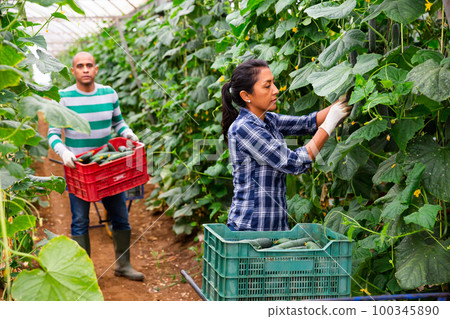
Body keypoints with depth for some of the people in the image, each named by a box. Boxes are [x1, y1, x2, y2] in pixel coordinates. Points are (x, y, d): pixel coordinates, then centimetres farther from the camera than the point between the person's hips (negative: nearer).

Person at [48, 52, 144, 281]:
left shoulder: (109, 94, 1)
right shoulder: (63, 98, -9)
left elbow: (118, 122, 14)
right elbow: (53, 134, -8)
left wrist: (129, 135, -6)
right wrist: (62, 151, -27)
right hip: (77, 168, -3)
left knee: (120, 216, 8)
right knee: (80, 220, 2)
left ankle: (123, 265, 22)